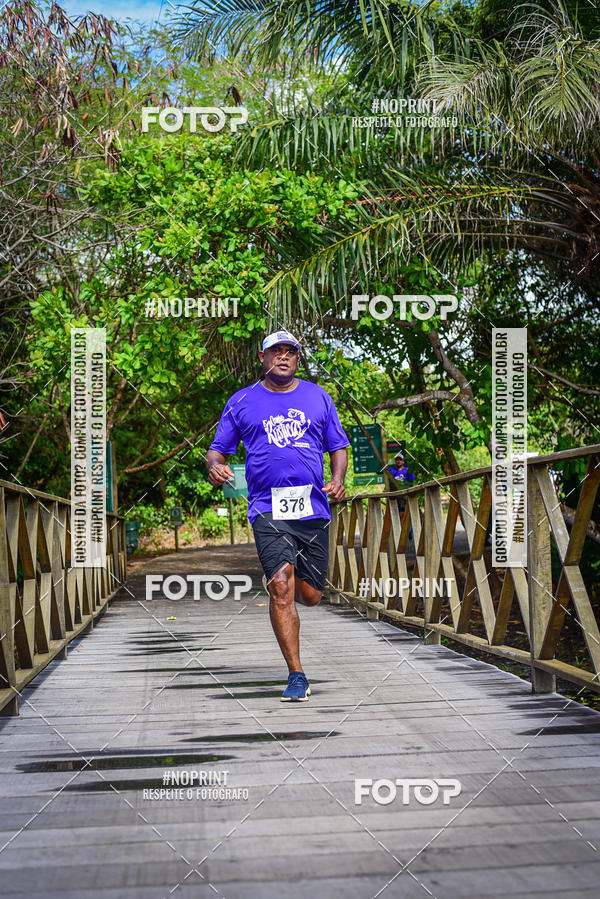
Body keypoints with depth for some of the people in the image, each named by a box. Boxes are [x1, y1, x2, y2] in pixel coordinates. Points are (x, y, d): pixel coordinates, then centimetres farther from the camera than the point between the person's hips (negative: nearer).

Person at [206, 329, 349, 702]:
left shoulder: (318, 397, 14)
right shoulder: (242, 402, 10)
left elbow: (339, 447, 17)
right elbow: (217, 450, 13)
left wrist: (338, 479, -3)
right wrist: (214, 465, -11)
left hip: (313, 508, 2)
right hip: (268, 509, -2)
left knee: (310, 596, 6)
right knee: (280, 587, -18)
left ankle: (290, 594, 45)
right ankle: (297, 676, -9)